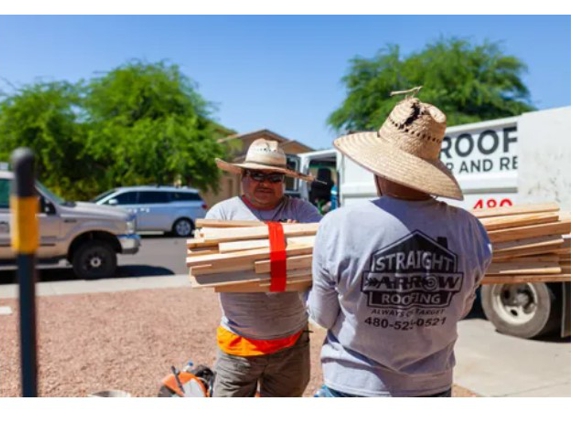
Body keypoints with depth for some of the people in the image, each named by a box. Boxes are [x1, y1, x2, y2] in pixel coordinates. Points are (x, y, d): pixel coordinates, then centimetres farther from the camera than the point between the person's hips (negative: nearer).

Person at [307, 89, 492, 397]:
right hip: (432, 387, 3)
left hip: (354, 387, -2)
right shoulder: (469, 231, -14)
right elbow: (458, 310, 2)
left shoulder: (339, 227, -24)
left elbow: (323, 315, -10)